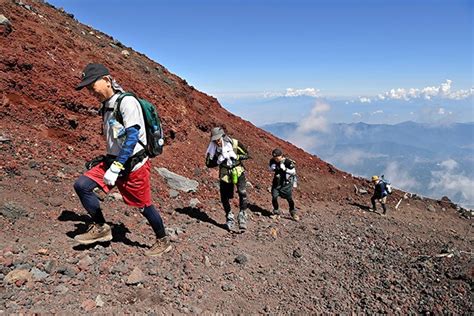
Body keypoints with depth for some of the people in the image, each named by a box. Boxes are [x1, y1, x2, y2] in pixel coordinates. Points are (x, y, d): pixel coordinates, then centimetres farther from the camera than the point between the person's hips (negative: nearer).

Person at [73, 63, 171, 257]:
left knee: (144, 206, 4)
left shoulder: (127, 101, -15)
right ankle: (101, 228, 9)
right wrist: (108, 163, 21)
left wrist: (116, 168, -26)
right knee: (81, 185, -5)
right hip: (113, 160, 8)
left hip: (134, 164, -8)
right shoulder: (106, 106, 11)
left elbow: (132, 137, -23)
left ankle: (163, 242, 26)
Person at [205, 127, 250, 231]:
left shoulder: (235, 143, -13)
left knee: (242, 193, -21)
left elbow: (246, 155, -4)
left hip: (238, 172, -2)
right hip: (224, 174, 2)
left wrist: (235, 156, -20)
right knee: (224, 197, 5)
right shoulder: (213, 148, -7)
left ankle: (242, 215, -7)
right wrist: (218, 160, -19)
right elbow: (208, 164, -2)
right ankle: (229, 217, 27)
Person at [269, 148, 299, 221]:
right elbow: (270, 167, 14)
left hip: (286, 183, -3)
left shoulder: (288, 162, -19)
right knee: (274, 197, -6)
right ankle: (276, 212, 14)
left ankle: (293, 213, 23)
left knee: (289, 198, 2)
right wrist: (272, 167, -11)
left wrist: (284, 168, -29)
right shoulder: (273, 161, -5)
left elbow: (293, 171, -18)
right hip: (277, 182, 4)